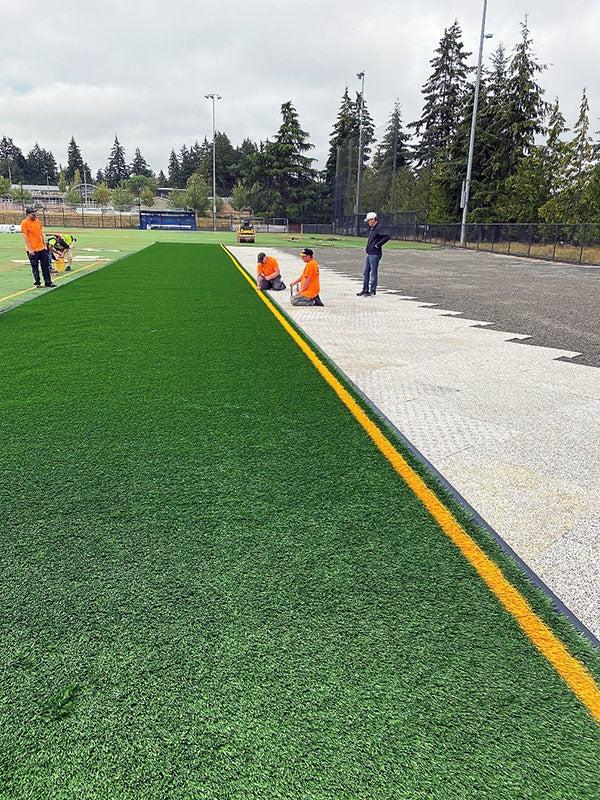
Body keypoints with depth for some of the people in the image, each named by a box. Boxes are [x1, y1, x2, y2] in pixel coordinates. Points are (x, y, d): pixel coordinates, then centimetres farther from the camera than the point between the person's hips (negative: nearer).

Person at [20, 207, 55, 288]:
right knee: (35, 267, 3)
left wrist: (45, 245, 13)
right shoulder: (25, 223, -9)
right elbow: (25, 237, -12)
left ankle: (48, 283, 12)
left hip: (42, 248, 6)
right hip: (33, 250, -6)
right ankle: (37, 283, 15)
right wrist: (29, 249, -16)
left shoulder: (37, 221, 9)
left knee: (46, 266, 6)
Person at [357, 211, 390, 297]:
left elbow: (387, 236, -27)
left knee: (373, 273, -3)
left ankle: (372, 291, 3)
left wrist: (378, 244, -21)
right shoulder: (372, 229, 15)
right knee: (366, 272, 14)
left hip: (375, 254, -10)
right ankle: (365, 290, 22)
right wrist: (369, 246, 14)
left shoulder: (378, 228, -14)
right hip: (369, 254, 10)